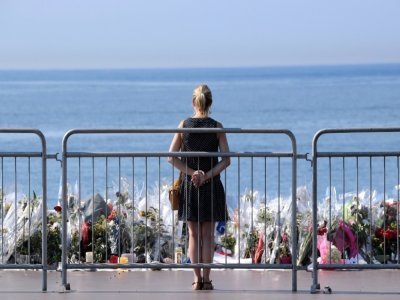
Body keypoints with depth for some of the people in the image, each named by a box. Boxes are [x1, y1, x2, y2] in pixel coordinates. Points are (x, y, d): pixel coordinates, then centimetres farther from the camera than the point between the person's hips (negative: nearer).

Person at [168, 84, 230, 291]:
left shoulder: (184, 125, -2)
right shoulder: (217, 127, -4)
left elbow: (171, 157, -7)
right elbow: (226, 160, -10)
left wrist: (191, 173, -7)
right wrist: (208, 175, -10)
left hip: (189, 185, 1)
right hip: (211, 185, -1)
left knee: (194, 234, 8)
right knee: (208, 235, 6)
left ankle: (197, 278, 3)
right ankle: (206, 279, 5)